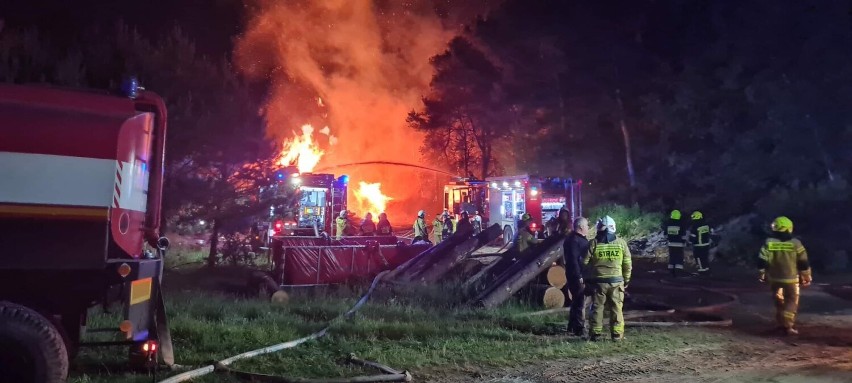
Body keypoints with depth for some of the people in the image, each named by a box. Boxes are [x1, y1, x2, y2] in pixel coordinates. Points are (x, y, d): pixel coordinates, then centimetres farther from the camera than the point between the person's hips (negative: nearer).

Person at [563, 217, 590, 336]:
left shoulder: (580, 239, 16)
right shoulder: (574, 240, -18)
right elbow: (573, 259, -24)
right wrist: (579, 276, -25)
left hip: (581, 275, 11)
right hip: (577, 276, -11)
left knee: (576, 302, 18)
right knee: (579, 302, -6)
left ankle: (571, 327, 28)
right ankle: (578, 329, 0)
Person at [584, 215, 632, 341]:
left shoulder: (593, 243, -5)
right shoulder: (621, 243, 0)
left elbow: (585, 262, -2)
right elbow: (628, 264, 5)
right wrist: (626, 279, 17)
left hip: (598, 281, -1)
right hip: (616, 280, 1)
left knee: (597, 307, 7)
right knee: (616, 308, 8)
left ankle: (595, 333, 9)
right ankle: (617, 334, 10)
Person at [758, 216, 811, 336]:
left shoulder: (768, 242, -7)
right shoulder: (795, 243, -9)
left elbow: (762, 261, -4)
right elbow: (803, 263, -3)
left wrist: (763, 273, 11)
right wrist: (807, 276, 9)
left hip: (774, 277, 2)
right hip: (790, 278, -2)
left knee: (779, 300, 20)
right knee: (791, 301, 6)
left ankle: (782, 322, 30)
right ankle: (787, 325, -6)